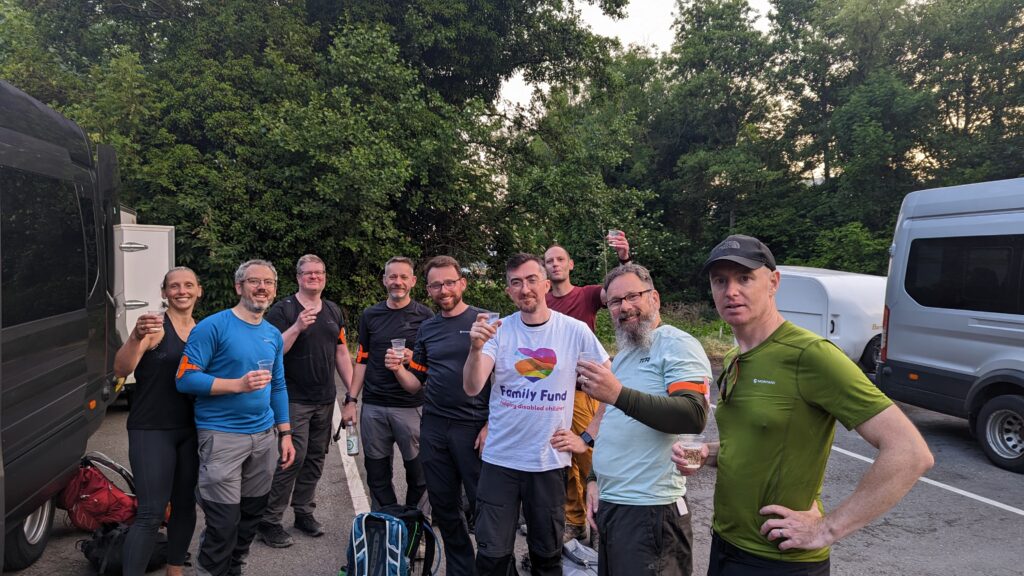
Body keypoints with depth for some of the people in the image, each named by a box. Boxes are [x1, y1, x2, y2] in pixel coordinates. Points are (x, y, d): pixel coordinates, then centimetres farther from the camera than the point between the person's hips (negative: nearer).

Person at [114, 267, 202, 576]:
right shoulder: (156, 327, -9)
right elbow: (121, 370, -22)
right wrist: (136, 336, -40)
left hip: (191, 431, 5)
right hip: (152, 431, -5)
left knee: (185, 505, 13)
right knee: (151, 514, -8)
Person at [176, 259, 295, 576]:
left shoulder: (274, 335, 10)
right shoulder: (213, 327, -9)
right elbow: (185, 379, -14)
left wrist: (285, 433, 11)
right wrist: (239, 385, -22)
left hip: (264, 436, 6)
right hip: (223, 436, -6)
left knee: (251, 515, 16)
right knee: (224, 523, -3)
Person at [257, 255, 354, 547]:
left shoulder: (333, 311, 13)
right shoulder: (283, 310, -5)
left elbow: (341, 353, 15)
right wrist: (298, 327, -25)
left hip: (325, 400, 6)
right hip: (293, 399, -6)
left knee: (315, 458, 12)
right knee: (292, 458, -10)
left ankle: (304, 512, 26)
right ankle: (269, 521, 3)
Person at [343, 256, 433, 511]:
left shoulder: (425, 316, 0)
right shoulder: (370, 315, 10)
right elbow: (362, 360, 13)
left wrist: (414, 358, -17)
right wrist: (351, 400, 7)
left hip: (412, 406, -3)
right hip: (373, 406, 3)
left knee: (418, 473, 3)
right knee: (377, 473, 11)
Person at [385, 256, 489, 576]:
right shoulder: (427, 329, 12)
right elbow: (416, 385, 15)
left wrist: (491, 425, -13)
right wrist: (398, 369, -5)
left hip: (473, 427, -5)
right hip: (434, 427, 5)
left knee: (481, 504, 0)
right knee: (443, 507, 11)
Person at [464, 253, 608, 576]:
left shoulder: (575, 331, -6)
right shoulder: (498, 330, -4)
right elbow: (472, 388, -14)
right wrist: (476, 348, -32)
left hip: (550, 461, 0)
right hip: (499, 459, 0)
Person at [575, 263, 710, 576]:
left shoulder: (677, 345, -10)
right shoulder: (622, 356, 17)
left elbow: (694, 416, -24)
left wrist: (618, 394, -29)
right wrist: (595, 479, 16)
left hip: (649, 509, -9)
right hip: (608, 503, 9)